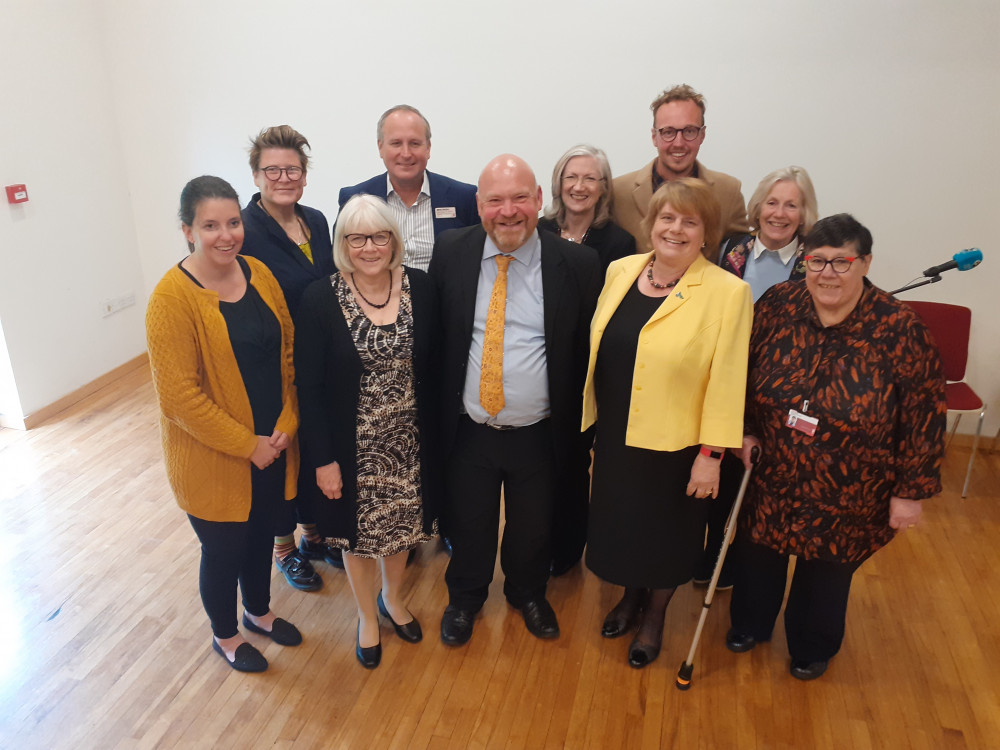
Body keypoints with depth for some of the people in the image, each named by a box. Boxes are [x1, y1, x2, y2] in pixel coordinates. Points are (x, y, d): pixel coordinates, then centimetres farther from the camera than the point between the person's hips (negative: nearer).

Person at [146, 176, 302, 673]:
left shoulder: (259, 274, -2)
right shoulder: (173, 296, -20)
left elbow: (287, 351, 3)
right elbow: (179, 394, -21)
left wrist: (286, 424, -7)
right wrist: (247, 445, -17)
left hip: (273, 447, 5)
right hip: (211, 459, -5)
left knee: (261, 534, 24)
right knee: (223, 550, 15)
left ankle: (259, 612, 50)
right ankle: (225, 635, 42)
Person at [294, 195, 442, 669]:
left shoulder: (420, 288, -7)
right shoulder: (320, 299, -14)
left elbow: (434, 368, -1)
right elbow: (309, 387, -11)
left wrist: (436, 434, -1)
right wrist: (324, 458, -11)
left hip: (408, 442, 2)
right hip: (352, 447, -2)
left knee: (401, 522, 21)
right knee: (357, 530, 17)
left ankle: (393, 598, 51)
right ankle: (367, 615, 44)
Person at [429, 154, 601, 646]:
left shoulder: (577, 264, -11)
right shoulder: (449, 254, -6)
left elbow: (587, 349, -4)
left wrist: (573, 421, -5)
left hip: (537, 434, 0)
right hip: (468, 429, 1)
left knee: (532, 527, 22)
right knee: (468, 526, 21)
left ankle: (528, 594, 53)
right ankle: (465, 598, 50)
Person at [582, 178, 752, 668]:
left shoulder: (728, 292, -15)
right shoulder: (620, 271, 0)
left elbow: (726, 380, -14)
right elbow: (597, 346, 7)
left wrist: (711, 454, -13)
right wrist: (592, 418, 8)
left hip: (675, 445, -4)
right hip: (614, 436, 4)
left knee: (665, 534, 17)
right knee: (619, 524, 20)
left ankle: (654, 616, 44)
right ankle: (631, 596, 50)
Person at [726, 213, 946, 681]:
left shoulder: (899, 329, -19)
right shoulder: (778, 304, -12)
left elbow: (924, 414, -12)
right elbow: (741, 373, 1)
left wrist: (912, 490, -9)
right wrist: (745, 431, -2)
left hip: (846, 497, -2)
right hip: (770, 482, 2)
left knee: (827, 571, 20)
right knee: (756, 555, 22)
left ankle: (813, 647, 50)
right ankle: (750, 624, 52)